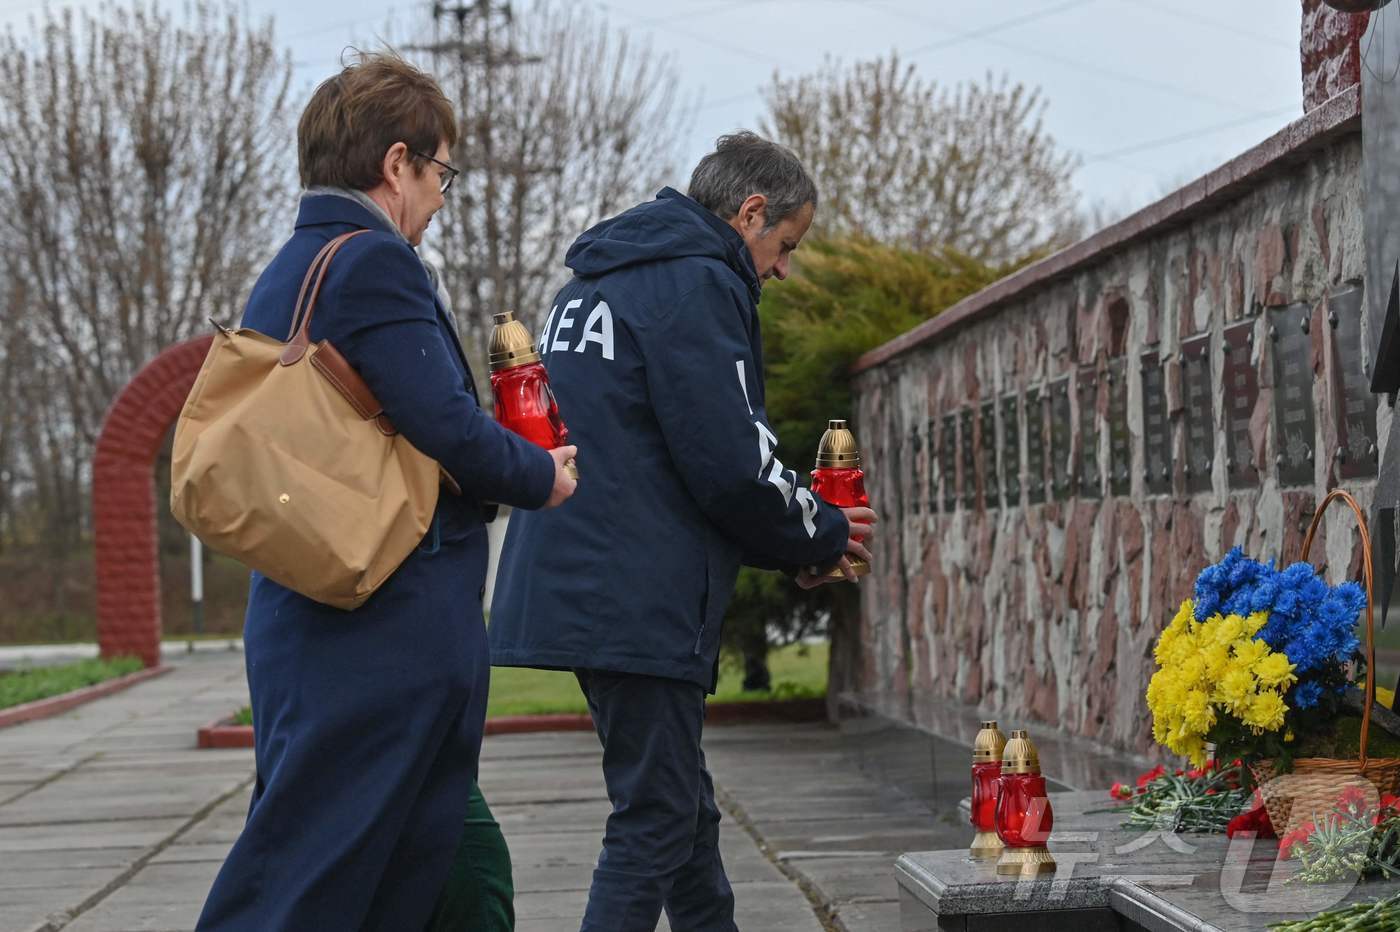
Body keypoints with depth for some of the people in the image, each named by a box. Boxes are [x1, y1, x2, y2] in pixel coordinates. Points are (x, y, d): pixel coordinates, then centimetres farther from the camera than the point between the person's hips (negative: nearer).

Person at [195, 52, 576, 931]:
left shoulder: (286, 275, 18)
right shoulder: (374, 264, -12)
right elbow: (447, 427, -20)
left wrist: (518, 466, 18)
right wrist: (544, 477, -1)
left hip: (309, 620, 9)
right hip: (389, 628, -9)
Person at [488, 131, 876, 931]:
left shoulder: (599, 283, 21)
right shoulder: (697, 284, -10)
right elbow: (730, 464, -17)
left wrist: (795, 541, 18)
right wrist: (823, 535, 2)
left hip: (580, 588, 10)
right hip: (638, 602, -10)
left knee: (684, 810, 16)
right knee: (658, 816, -5)